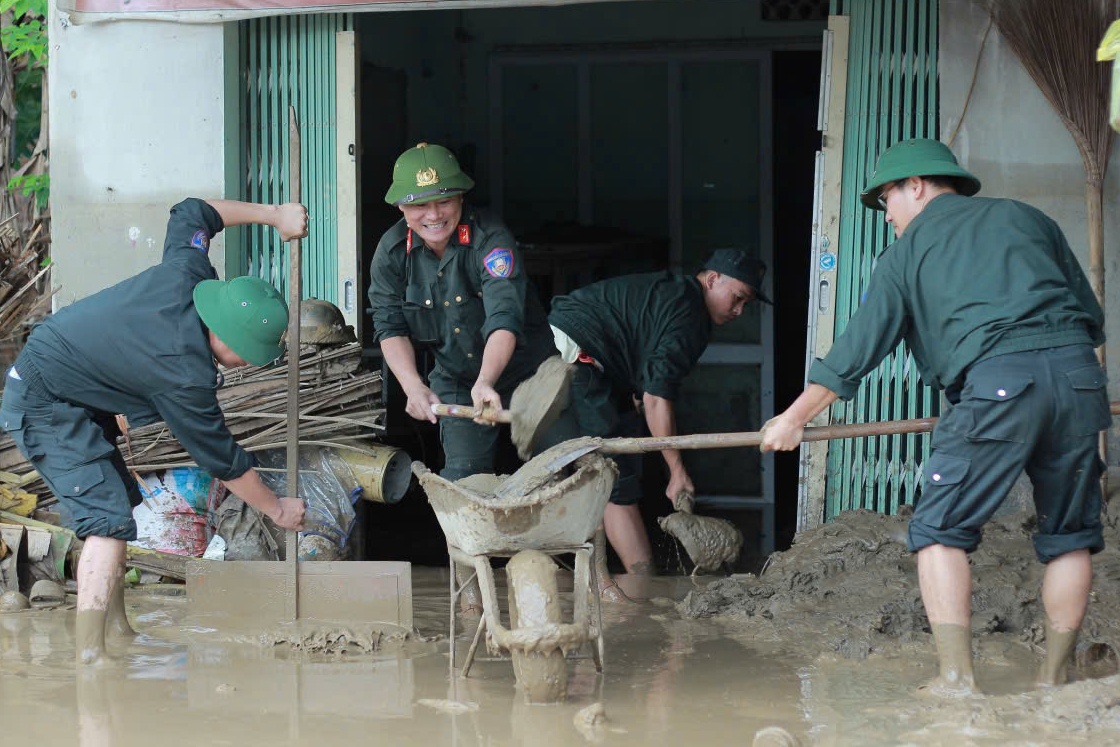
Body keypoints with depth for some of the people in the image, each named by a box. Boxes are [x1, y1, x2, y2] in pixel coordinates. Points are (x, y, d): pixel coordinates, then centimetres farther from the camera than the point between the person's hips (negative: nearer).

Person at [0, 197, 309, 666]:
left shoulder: (186, 275, -10)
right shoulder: (186, 376, -28)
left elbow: (192, 213, 12)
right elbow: (224, 461, -15)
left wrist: (273, 215, 13)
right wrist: (278, 510, -2)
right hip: (46, 407, -10)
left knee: (122, 502, 13)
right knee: (109, 519, -17)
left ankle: (117, 630, 20)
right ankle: (89, 658, -21)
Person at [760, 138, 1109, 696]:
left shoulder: (911, 247, 16)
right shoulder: (1027, 218, 25)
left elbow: (858, 347, 17)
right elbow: (1091, 314, 25)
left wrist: (794, 418, 26)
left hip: (998, 378, -4)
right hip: (1078, 373, 4)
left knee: (941, 530, 4)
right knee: (1069, 534, 15)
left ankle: (956, 679, -7)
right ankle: (1055, 680, 15)